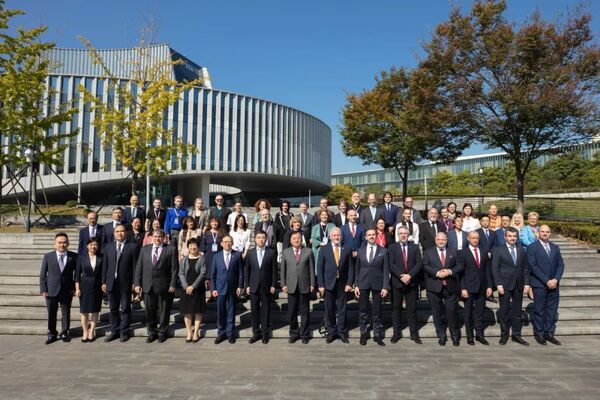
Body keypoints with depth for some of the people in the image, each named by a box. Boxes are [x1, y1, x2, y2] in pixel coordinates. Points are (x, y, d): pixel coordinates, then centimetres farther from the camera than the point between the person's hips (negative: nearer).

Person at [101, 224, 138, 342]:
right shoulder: (108, 248, 9)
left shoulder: (132, 247, -2)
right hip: (111, 283, 3)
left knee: (125, 309, 5)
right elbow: (105, 265, 9)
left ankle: (124, 332, 16)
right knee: (113, 309, 11)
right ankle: (114, 331, 23)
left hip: (125, 283, -3)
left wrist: (134, 282, -7)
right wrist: (103, 282, 4)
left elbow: (135, 266, -3)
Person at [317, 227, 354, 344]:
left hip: (342, 284, 1)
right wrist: (321, 285, -7)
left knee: (342, 309, 7)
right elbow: (319, 268, -2)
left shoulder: (347, 249, 3)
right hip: (328, 284, -1)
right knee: (329, 310, 7)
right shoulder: (324, 250, 0)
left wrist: (349, 283, -5)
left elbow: (350, 267, 3)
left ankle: (341, 332, 19)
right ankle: (331, 332, 19)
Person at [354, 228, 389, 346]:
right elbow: (357, 269, 7)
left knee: (377, 311, 6)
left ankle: (377, 335, 17)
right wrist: (356, 285, 1)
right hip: (363, 284, 1)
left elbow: (386, 270, -1)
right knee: (363, 311, 7)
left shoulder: (383, 251, 1)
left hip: (378, 284, -1)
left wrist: (385, 287, -7)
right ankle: (363, 334, 19)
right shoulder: (361, 251, 6)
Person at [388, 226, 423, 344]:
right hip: (397, 282, -1)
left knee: (412, 309, 6)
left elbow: (419, 263, -2)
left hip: (411, 282, 1)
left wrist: (409, 275, -14)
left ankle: (414, 333, 14)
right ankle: (396, 333, 15)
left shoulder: (415, 247, 8)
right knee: (396, 308, 6)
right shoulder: (392, 247, 4)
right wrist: (401, 276, -17)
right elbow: (391, 264, -6)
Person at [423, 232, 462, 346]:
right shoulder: (428, 252, 7)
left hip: (450, 287, 1)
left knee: (451, 312, 1)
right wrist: (437, 273, -17)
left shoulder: (453, 252, 12)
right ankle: (441, 336, 19)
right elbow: (425, 266, -4)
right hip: (434, 287, 0)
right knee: (437, 313, 6)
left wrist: (450, 271, -14)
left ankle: (455, 336, 18)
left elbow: (459, 266, 4)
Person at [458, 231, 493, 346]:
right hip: (469, 288, -3)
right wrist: (463, 288, -11)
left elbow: (488, 270, 10)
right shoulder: (462, 253, -2)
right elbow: (460, 272, -5)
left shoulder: (484, 252, 10)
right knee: (468, 313, 5)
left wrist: (489, 286, 2)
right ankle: (469, 336, 15)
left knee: (480, 312, 8)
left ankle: (479, 334, 18)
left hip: (482, 288, 3)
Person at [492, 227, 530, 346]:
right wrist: (498, 285, -11)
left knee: (517, 311, 8)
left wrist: (526, 284, 1)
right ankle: (504, 335, 14)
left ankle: (516, 335, 18)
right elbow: (495, 269, -5)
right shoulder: (499, 250, -2)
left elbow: (525, 268, 9)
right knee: (504, 311, 4)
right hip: (505, 285, -3)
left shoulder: (521, 250, 9)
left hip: (519, 285, 3)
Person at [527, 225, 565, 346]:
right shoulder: (532, 247, -4)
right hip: (539, 284, -5)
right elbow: (533, 266, -11)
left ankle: (549, 333, 18)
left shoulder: (555, 247, 12)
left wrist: (556, 279, -7)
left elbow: (560, 265, 8)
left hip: (554, 284, 5)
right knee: (539, 310, 2)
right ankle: (539, 334, 12)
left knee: (552, 310, 7)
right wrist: (546, 281, -15)